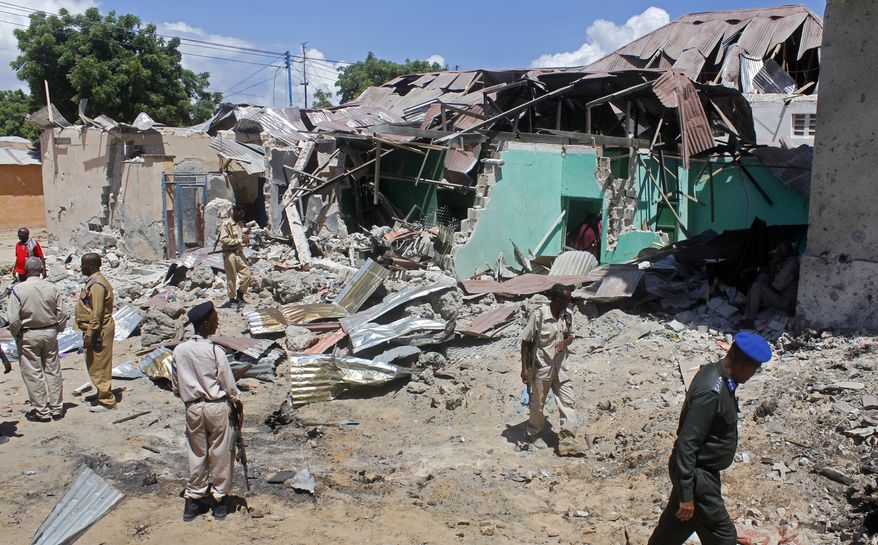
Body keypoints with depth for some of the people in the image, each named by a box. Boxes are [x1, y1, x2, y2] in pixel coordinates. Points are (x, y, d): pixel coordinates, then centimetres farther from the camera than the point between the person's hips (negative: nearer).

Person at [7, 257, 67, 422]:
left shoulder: (18, 289, -14)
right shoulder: (52, 288, -5)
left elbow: (13, 319, -15)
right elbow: (61, 315, 1)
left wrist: (16, 334, 3)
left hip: (28, 336, -3)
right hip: (50, 334, 3)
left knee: (33, 374, 6)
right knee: (53, 371, 12)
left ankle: (42, 411, 12)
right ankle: (56, 409, 20)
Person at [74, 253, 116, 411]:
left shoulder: (96, 284, -18)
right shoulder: (94, 281, 15)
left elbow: (97, 313, -23)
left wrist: (89, 334, -23)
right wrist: (89, 332, 22)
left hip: (99, 331, -11)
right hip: (97, 329, 11)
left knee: (99, 367, -4)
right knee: (94, 365, 18)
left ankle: (107, 401, 3)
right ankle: (103, 396, 28)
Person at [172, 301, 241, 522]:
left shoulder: (179, 351, -4)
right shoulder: (215, 351, -17)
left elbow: (176, 387, 5)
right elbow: (229, 385, -9)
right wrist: (236, 401, 9)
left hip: (193, 408, 4)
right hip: (217, 407, -4)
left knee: (196, 453, 16)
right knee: (220, 453, 10)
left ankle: (193, 499, 24)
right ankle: (220, 498, 20)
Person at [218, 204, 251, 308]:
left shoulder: (240, 223, 16)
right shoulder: (226, 224, -9)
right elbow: (223, 239, -18)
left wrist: (244, 238, 7)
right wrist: (237, 241, -19)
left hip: (239, 253, 7)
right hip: (229, 253, -7)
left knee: (246, 273, 1)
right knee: (231, 278, 0)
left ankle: (240, 295, 16)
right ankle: (232, 298, 11)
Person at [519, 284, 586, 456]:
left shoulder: (567, 315, -4)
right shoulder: (538, 316, -19)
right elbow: (526, 342, -11)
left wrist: (566, 341, -13)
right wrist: (524, 368, -11)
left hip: (561, 366, 5)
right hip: (541, 366, -4)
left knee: (568, 401, -2)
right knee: (537, 403, 12)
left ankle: (567, 441, 2)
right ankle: (534, 434, 34)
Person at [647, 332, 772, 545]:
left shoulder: (714, 372, 1)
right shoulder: (711, 391, -29)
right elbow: (687, 442, -28)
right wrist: (686, 494, -25)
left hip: (702, 469, 10)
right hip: (698, 474, -9)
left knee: (676, 525, 23)